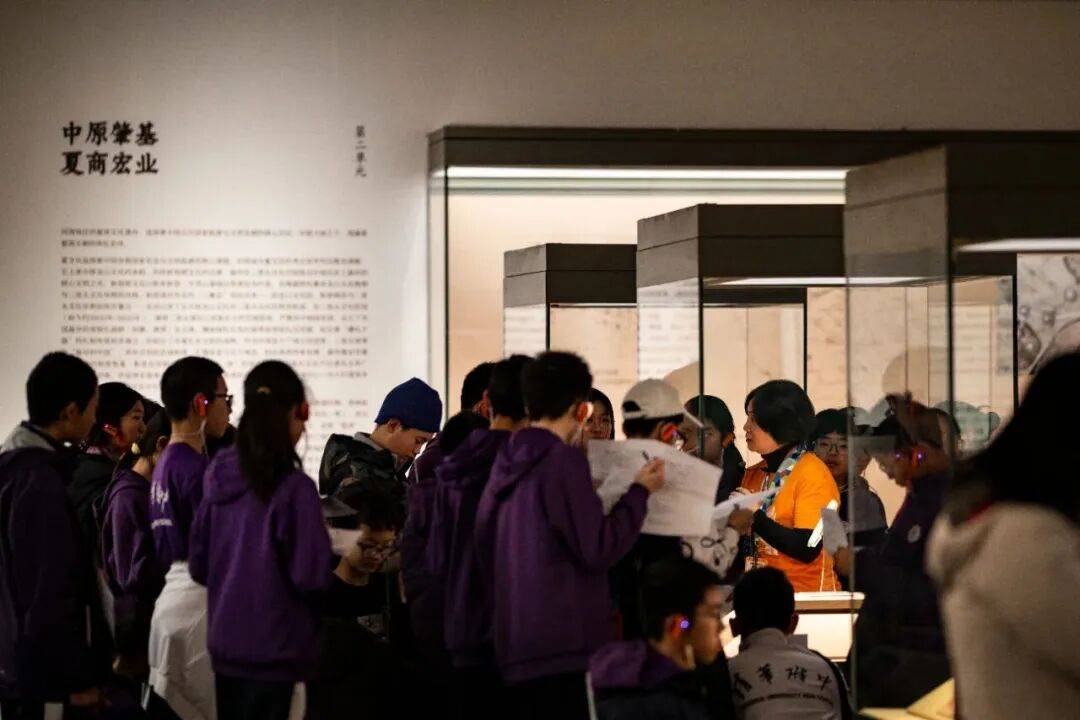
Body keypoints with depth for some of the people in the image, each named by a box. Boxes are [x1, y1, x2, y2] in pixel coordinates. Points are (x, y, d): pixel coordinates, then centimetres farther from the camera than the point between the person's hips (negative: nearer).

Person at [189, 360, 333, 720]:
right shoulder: (295, 488, -16)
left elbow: (199, 566, 10)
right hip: (276, 652, -6)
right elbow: (311, 577, -17)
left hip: (225, 648, 6)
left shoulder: (219, 480, 3)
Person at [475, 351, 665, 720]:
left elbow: (485, 552, 20)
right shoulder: (564, 460, -10)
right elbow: (598, 549, -13)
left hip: (513, 646, 8)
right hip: (565, 646, -8)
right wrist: (640, 492, -2)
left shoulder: (506, 464, 12)